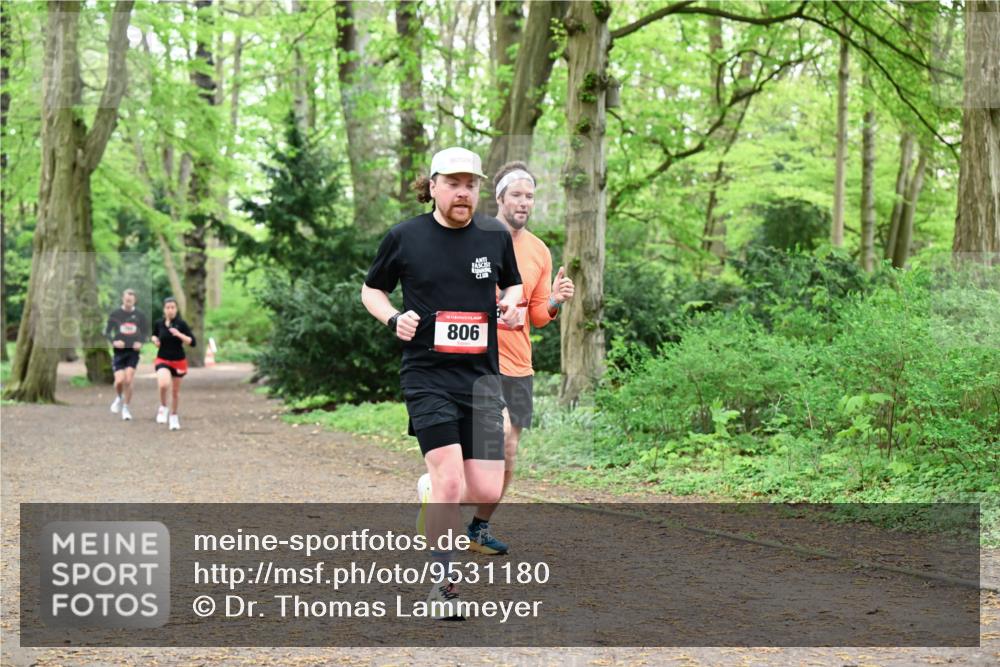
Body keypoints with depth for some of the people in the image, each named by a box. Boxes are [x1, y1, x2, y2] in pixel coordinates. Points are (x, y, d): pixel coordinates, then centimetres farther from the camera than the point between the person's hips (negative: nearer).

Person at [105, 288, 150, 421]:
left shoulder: (139, 314, 1)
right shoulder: (115, 314, -1)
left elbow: (145, 332, 10)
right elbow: (107, 332, 3)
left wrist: (140, 342, -9)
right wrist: (113, 341, -15)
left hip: (133, 351, 0)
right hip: (119, 351, 0)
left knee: (128, 381, -8)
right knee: (119, 380, -12)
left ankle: (125, 409, 9)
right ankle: (119, 398, 23)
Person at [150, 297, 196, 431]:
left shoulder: (181, 324, -10)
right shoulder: (159, 323, -2)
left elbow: (193, 342, -14)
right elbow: (154, 334, 20)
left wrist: (179, 334, -26)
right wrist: (155, 340, -2)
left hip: (178, 361, 0)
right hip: (163, 360, 0)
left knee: (175, 391, 13)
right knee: (163, 384, -28)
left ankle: (173, 416, 35)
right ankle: (163, 407, 1)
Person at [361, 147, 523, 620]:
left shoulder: (496, 236, 6)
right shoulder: (404, 237, -1)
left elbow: (513, 284, 23)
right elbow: (371, 289, 13)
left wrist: (512, 304, 0)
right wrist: (393, 318, -7)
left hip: (482, 376, 3)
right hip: (426, 374, -3)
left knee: (487, 492, -2)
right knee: (450, 481, -17)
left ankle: (431, 493, 33)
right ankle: (442, 583, 2)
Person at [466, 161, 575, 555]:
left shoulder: (539, 251, 11)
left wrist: (554, 303, -6)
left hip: (518, 366, 6)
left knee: (507, 457, 8)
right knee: (501, 431, -25)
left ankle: (479, 527, 24)